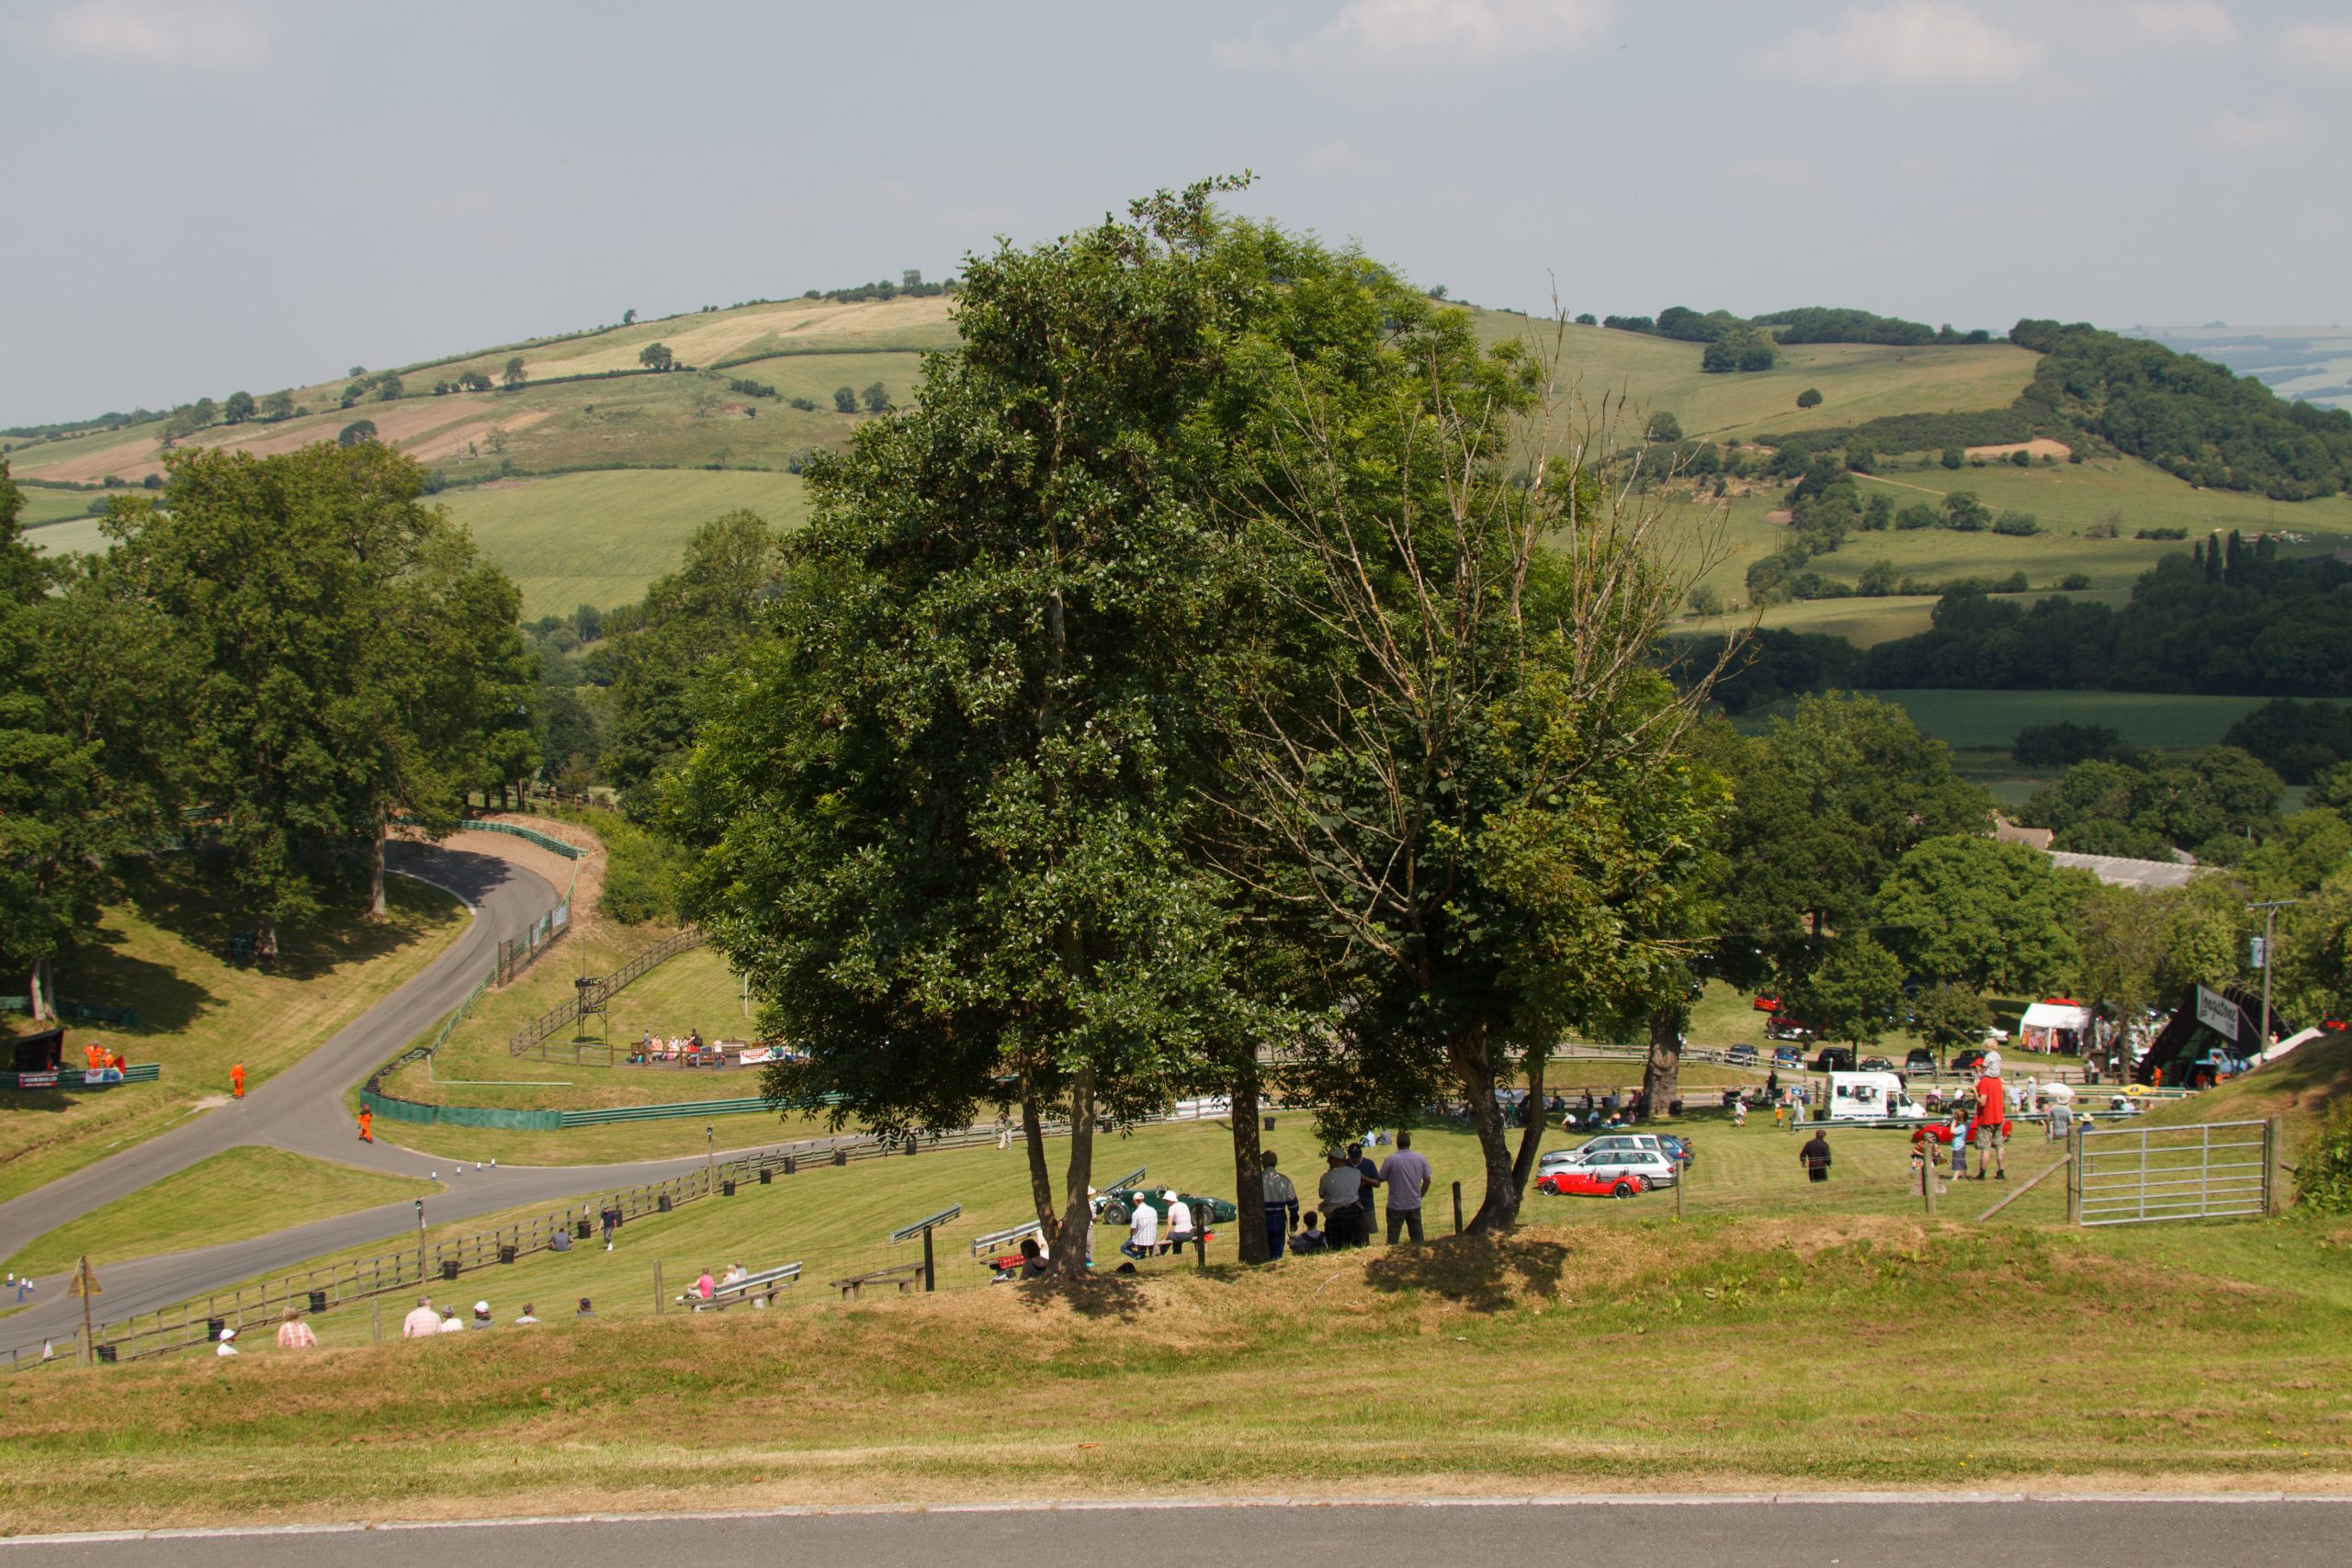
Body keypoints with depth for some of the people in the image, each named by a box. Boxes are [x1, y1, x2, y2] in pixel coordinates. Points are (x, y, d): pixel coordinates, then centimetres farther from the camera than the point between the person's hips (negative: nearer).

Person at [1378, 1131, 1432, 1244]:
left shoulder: (1390, 1160, -13)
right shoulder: (1420, 1159, -1)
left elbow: (1381, 1179, -6)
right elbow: (1427, 1180, 7)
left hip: (1396, 1206, -4)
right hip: (1415, 1205, 4)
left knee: (1393, 1239, 3)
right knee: (1417, 1236, 14)